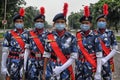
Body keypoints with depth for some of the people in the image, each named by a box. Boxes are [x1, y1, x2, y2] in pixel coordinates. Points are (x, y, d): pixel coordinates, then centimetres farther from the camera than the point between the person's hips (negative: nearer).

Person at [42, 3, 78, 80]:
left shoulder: (71, 38, -4)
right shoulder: (49, 37, 0)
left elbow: (73, 57, -6)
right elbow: (46, 55, 3)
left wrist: (62, 68, -16)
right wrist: (44, 72, 2)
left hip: (65, 70, -1)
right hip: (51, 70, 1)